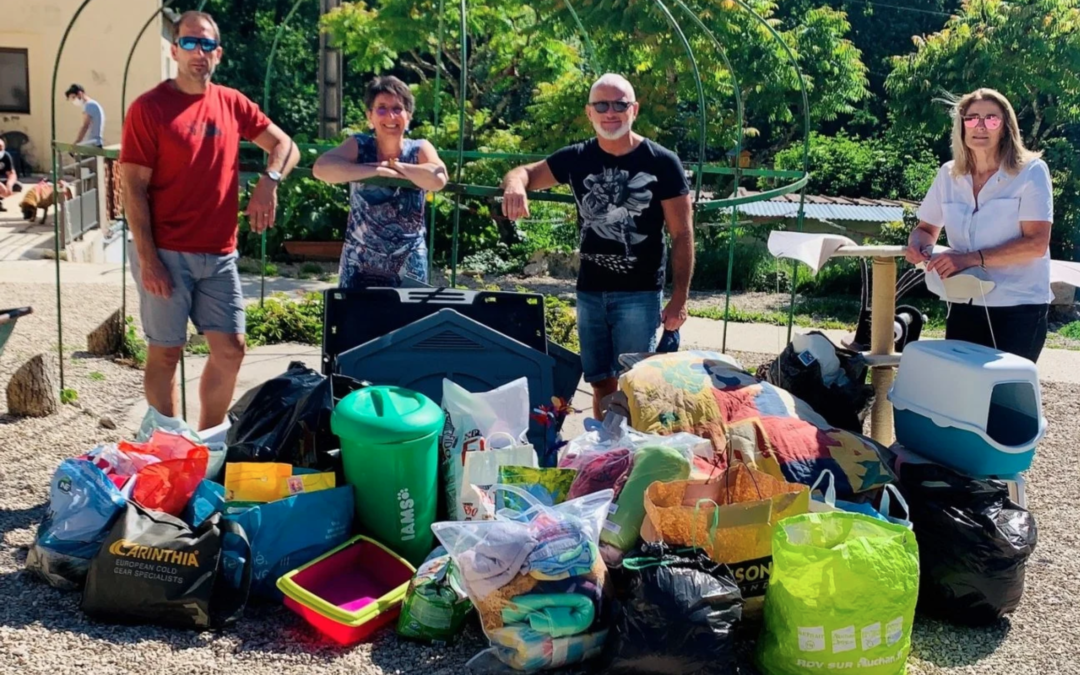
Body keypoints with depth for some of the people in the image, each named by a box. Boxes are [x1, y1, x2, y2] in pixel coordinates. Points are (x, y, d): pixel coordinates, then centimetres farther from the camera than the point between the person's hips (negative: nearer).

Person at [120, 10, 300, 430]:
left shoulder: (232, 104, 8)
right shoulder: (149, 108, -7)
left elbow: (285, 146, 14)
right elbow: (134, 189, -9)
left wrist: (269, 181, -9)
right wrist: (147, 259, -15)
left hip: (219, 254, 5)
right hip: (167, 254, -5)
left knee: (230, 350, 8)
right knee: (166, 352, 4)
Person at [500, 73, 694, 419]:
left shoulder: (662, 163, -8)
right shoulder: (577, 158, 2)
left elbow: (682, 234, -6)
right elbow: (527, 172, 11)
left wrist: (680, 297, -11)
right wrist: (515, 183, -16)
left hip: (639, 293, -4)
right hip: (590, 291, 4)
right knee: (601, 381, 13)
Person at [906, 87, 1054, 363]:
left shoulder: (1031, 172, -8)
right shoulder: (948, 175, 5)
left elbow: (1036, 243, -17)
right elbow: (927, 229, 16)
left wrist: (973, 258, -26)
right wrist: (917, 243, -9)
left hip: (1019, 307, -4)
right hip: (965, 305, 4)